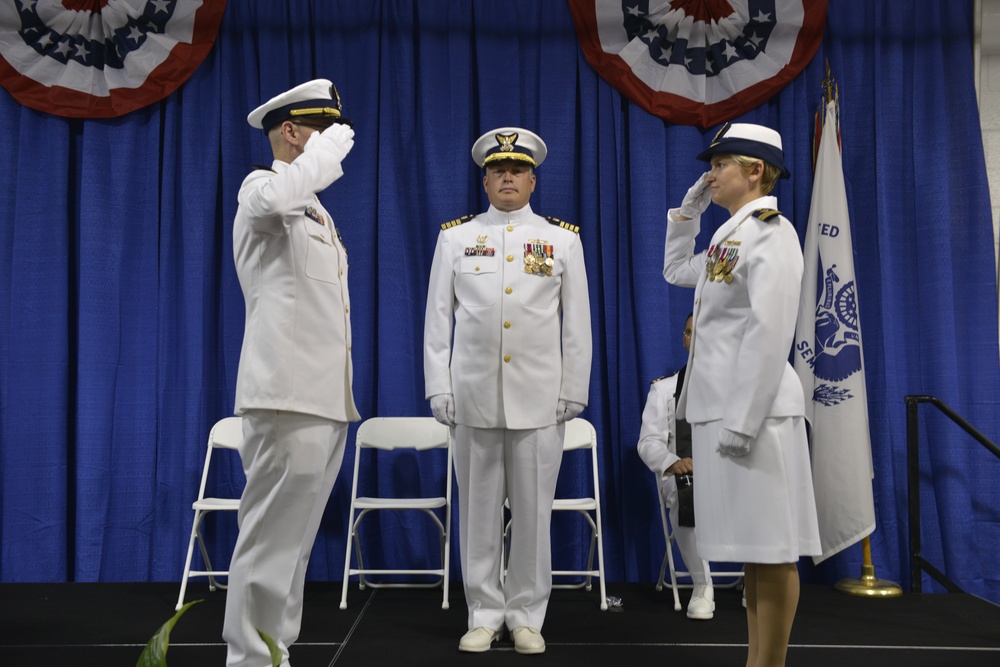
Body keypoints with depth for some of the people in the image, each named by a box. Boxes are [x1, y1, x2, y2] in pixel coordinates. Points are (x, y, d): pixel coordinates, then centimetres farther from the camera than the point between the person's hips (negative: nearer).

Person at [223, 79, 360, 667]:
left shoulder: (317, 210, 24)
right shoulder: (261, 187, -3)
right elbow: (274, 200, -32)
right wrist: (325, 150, -14)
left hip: (327, 398, 9)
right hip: (290, 396, -9)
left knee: (295, 537, 13)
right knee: (271, 536, -6)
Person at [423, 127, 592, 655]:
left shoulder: (563, 240, 9)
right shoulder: (455, 238, 9)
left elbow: (577, 325, 7)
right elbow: (438, 320, 7)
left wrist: (573, 391, 2)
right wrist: (439, 389, 1)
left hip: (539, 399, 0)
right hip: (473, 397, 1)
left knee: (533, 510, 5)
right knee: (477, 509, 6)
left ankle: (527, 616, 19)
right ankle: (484, 614, 19)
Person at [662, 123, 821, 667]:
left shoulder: (770, 232, -10)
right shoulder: (732, 234, 19)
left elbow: (769, 332, -19)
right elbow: (675, 270, 35)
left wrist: (741, 419, -22)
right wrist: (689, 207, 24)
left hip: (750, 407, -10)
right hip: (720, 406, 10)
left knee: (770, 547, -3)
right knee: (753, 544, 14)